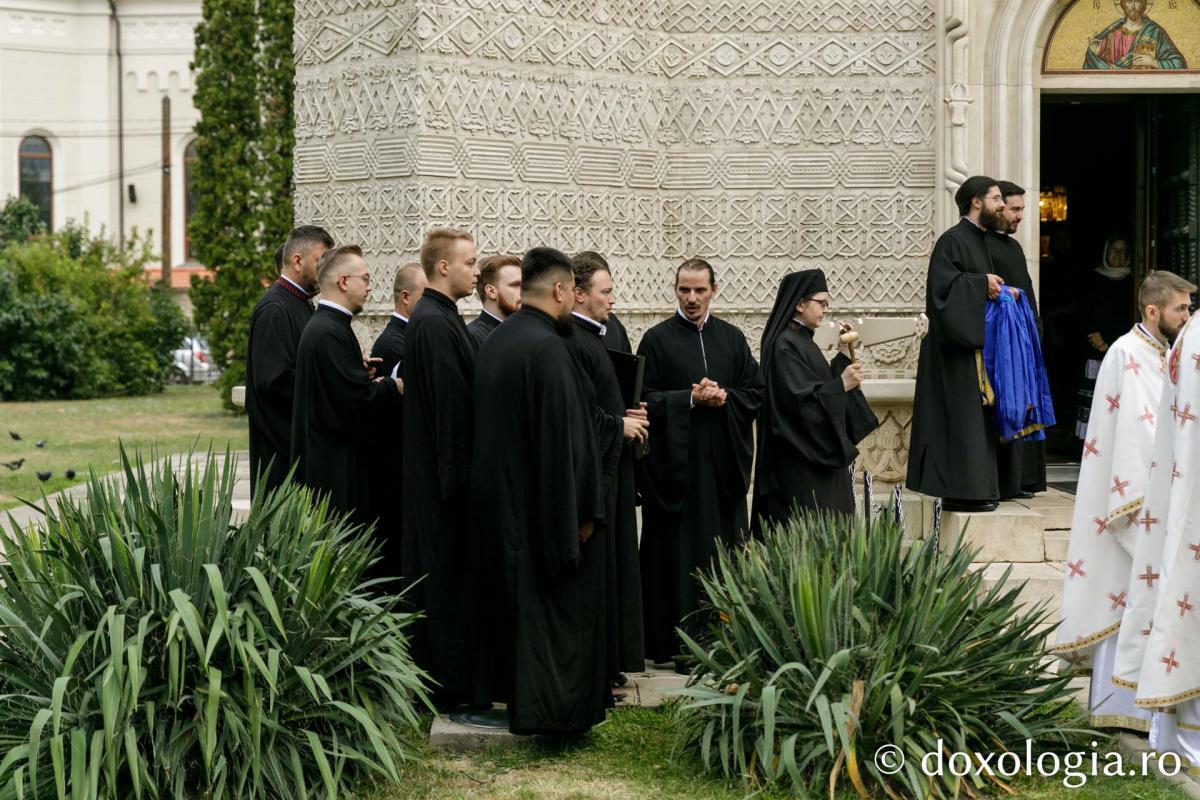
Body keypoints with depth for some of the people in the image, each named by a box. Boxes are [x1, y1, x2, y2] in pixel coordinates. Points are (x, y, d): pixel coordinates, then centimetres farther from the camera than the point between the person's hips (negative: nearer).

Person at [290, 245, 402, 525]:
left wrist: (370, 381, 3)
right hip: (334, 469, -11)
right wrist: (395, 386, -6)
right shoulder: (329, 333, -19)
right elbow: (358, 398, -21)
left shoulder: (325, 326, 14)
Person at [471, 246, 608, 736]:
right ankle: (557, 709, 7)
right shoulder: (547, 348, -20)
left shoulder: (495, 342, 9)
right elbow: (564, 435, -21)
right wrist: (582, 512, -16)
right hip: (547, 507, -9)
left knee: (521, 601, 17)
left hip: (504, 502, 9)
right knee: (559, 605, 1)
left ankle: (521, 702, 25)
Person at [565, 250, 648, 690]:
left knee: (613, 564, 14)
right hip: (589, 468, -10)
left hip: (610, 467, 11)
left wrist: (629, 416, 9)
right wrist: (620, 425, -10)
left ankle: (609, 660, 23)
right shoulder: (568, 341, -17)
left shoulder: (598, 334, 15)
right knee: (592, 567, -4)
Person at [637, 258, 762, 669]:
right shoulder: (658, 339, 0)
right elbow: (643, 398, -5)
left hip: (723, 464, 4)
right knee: (679, 554, -2)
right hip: (675, 463, -4)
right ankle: (678, 644, 3)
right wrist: (691, 398, -15)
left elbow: (755, 392, 10)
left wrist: (724, 398, -8)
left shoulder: (732, 338, 11)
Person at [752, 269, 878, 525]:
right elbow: (799, 398, -22)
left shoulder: (802, 341, 14)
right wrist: (841, 385, -27)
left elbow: (822, 387, 19)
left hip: (819, 456, 10)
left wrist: (845, 353, 14)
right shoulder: (785, 345, -15)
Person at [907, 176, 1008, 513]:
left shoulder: (981, 241, 19)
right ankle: (961, 491, -7)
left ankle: (974, 490, 15)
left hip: (976, 343, 10)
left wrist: (1002, 291, 9)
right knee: (962, 417, -10)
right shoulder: (952, 240, -11)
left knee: (976, 418, 10)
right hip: (957, 345, -10)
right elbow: (942, 282, -23)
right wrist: (982, 283, -21)